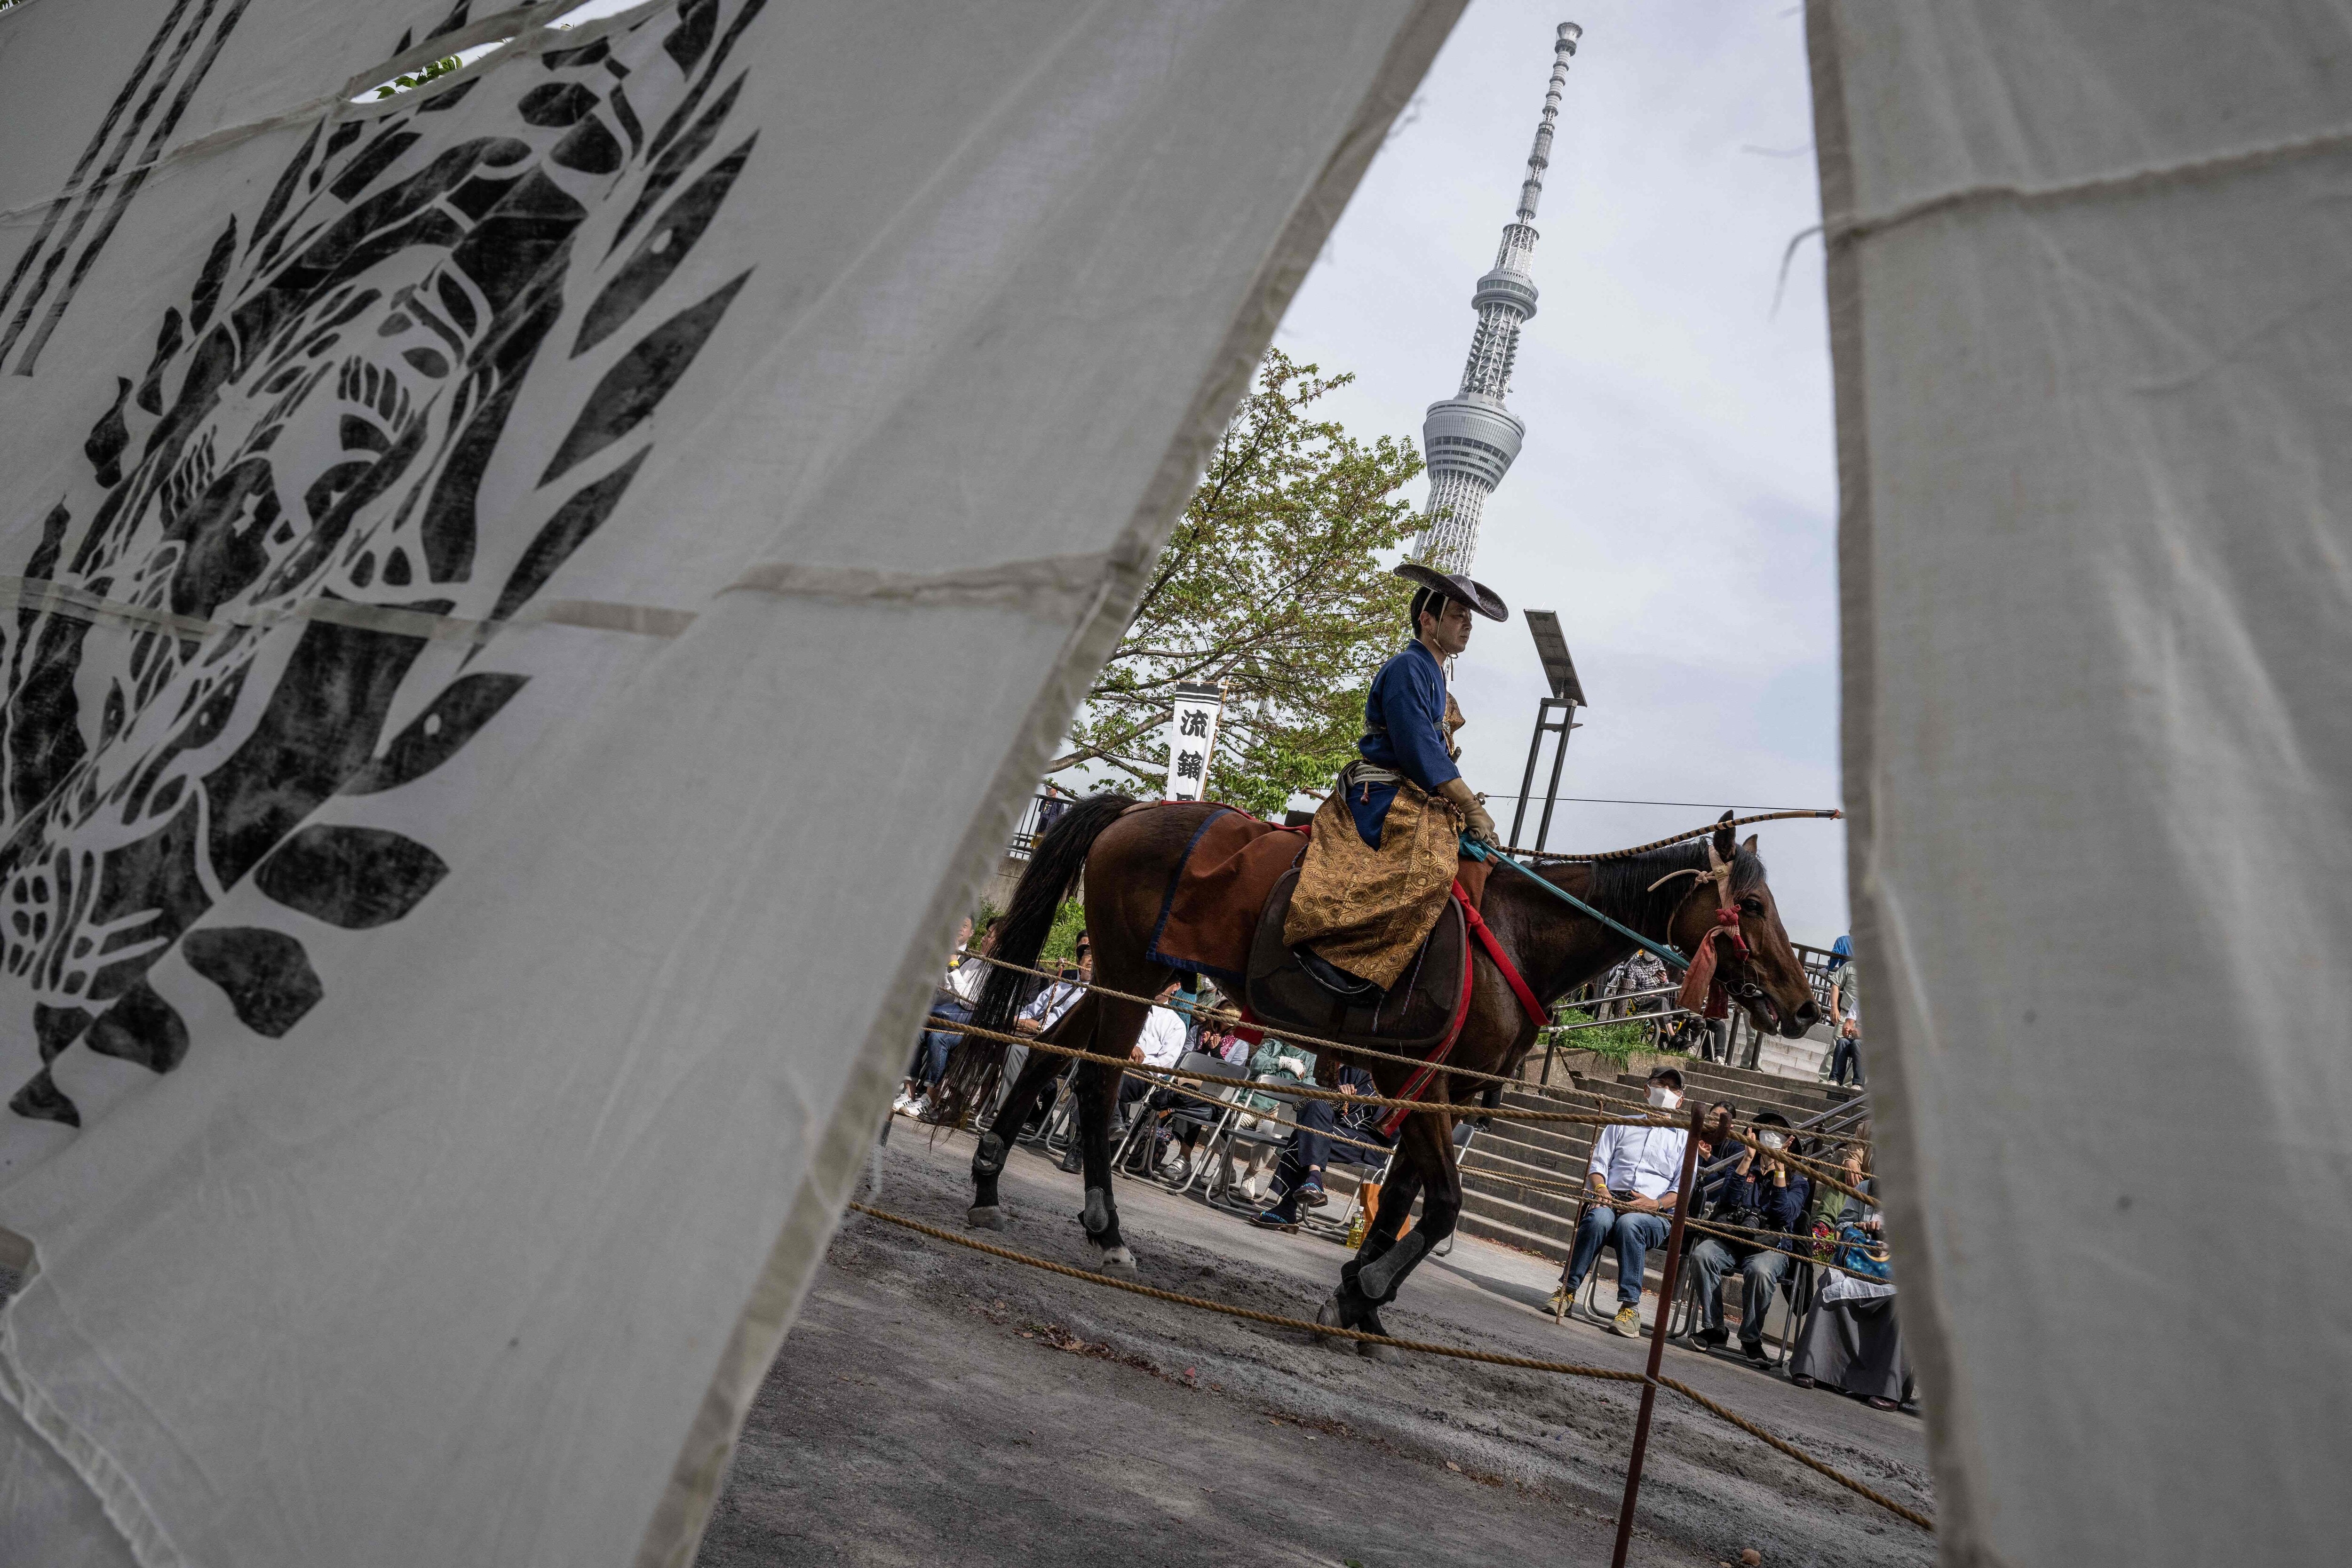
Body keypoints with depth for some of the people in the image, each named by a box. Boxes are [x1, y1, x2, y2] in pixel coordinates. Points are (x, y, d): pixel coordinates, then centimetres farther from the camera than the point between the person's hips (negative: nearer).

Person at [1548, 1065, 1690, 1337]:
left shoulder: (1684, 1137, 18)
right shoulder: (1623, 1124, 24)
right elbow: (1598, 1162, 13)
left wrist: (1656, 1204, -13)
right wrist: (1600, 1188, -8)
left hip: (1655, 1214, -1)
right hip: (1611, 1201, 1)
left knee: (1629, 1223, -37)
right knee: (1599, 1218, -35)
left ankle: (1630, 1307, -33)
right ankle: (1567, 1289, -30)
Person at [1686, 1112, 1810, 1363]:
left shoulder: (1796, 1179, 13)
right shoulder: (1744, 1165, 19)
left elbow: (1785, 1215, -7)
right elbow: (1728, 1199, 0)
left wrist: (1779, 1170, -10)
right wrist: (1748, 1160, -5)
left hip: (1770, 1245, -2)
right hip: (1729, 1236, 2)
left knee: (1760, 1271, -38)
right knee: (1701, 1255, -31)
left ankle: (1751, 1339, -17)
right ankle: (1713, 1330, -20)